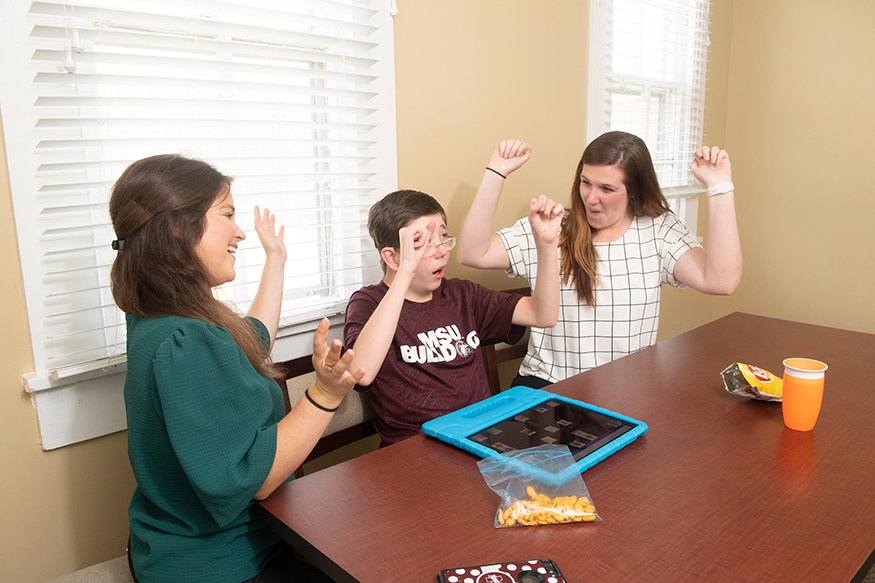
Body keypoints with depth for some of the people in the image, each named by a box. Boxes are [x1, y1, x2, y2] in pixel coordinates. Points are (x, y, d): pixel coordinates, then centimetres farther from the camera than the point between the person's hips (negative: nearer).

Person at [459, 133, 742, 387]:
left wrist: (719, 186, -10)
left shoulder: (659, 231, 3)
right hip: (546, 385, -1)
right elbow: (474, 254, -9)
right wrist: (496, 172, -8)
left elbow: (721, 281, -10)